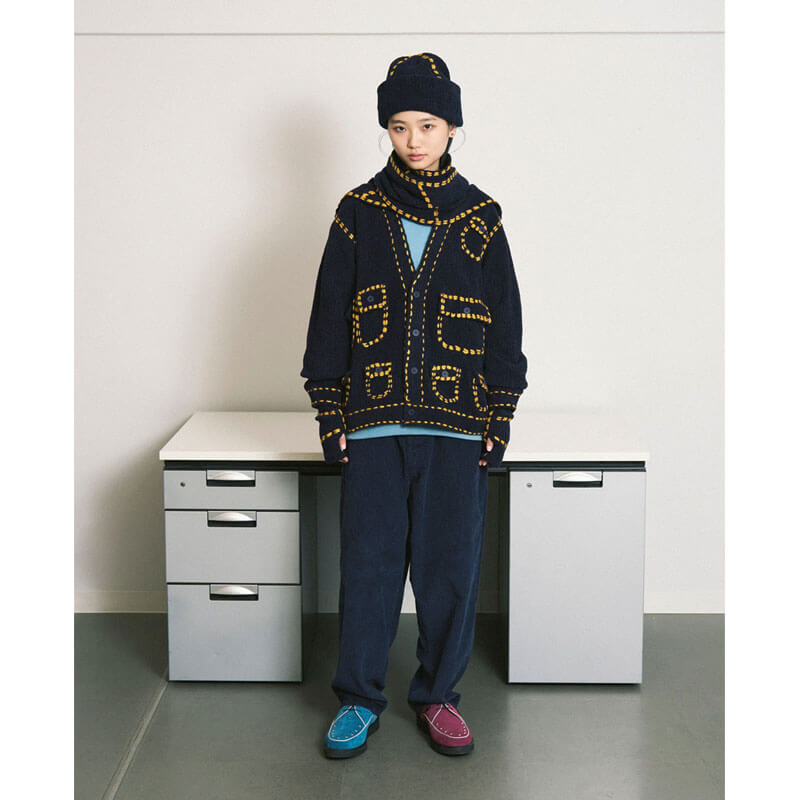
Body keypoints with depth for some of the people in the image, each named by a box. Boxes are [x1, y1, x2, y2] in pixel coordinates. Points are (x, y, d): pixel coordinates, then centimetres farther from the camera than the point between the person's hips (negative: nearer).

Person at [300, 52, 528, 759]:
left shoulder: (478, 216, 6)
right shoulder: (359, 212, 5)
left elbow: (505, 321, 7)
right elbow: (330, 315, 6)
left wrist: (500, 417, 1)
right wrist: (330, 413, 1)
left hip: (456, 423, 0)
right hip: (373, 422, 0)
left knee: (451, 564, 5)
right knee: (369, 561, 4)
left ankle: (438, 692, 22)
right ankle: (359, 698, 19)